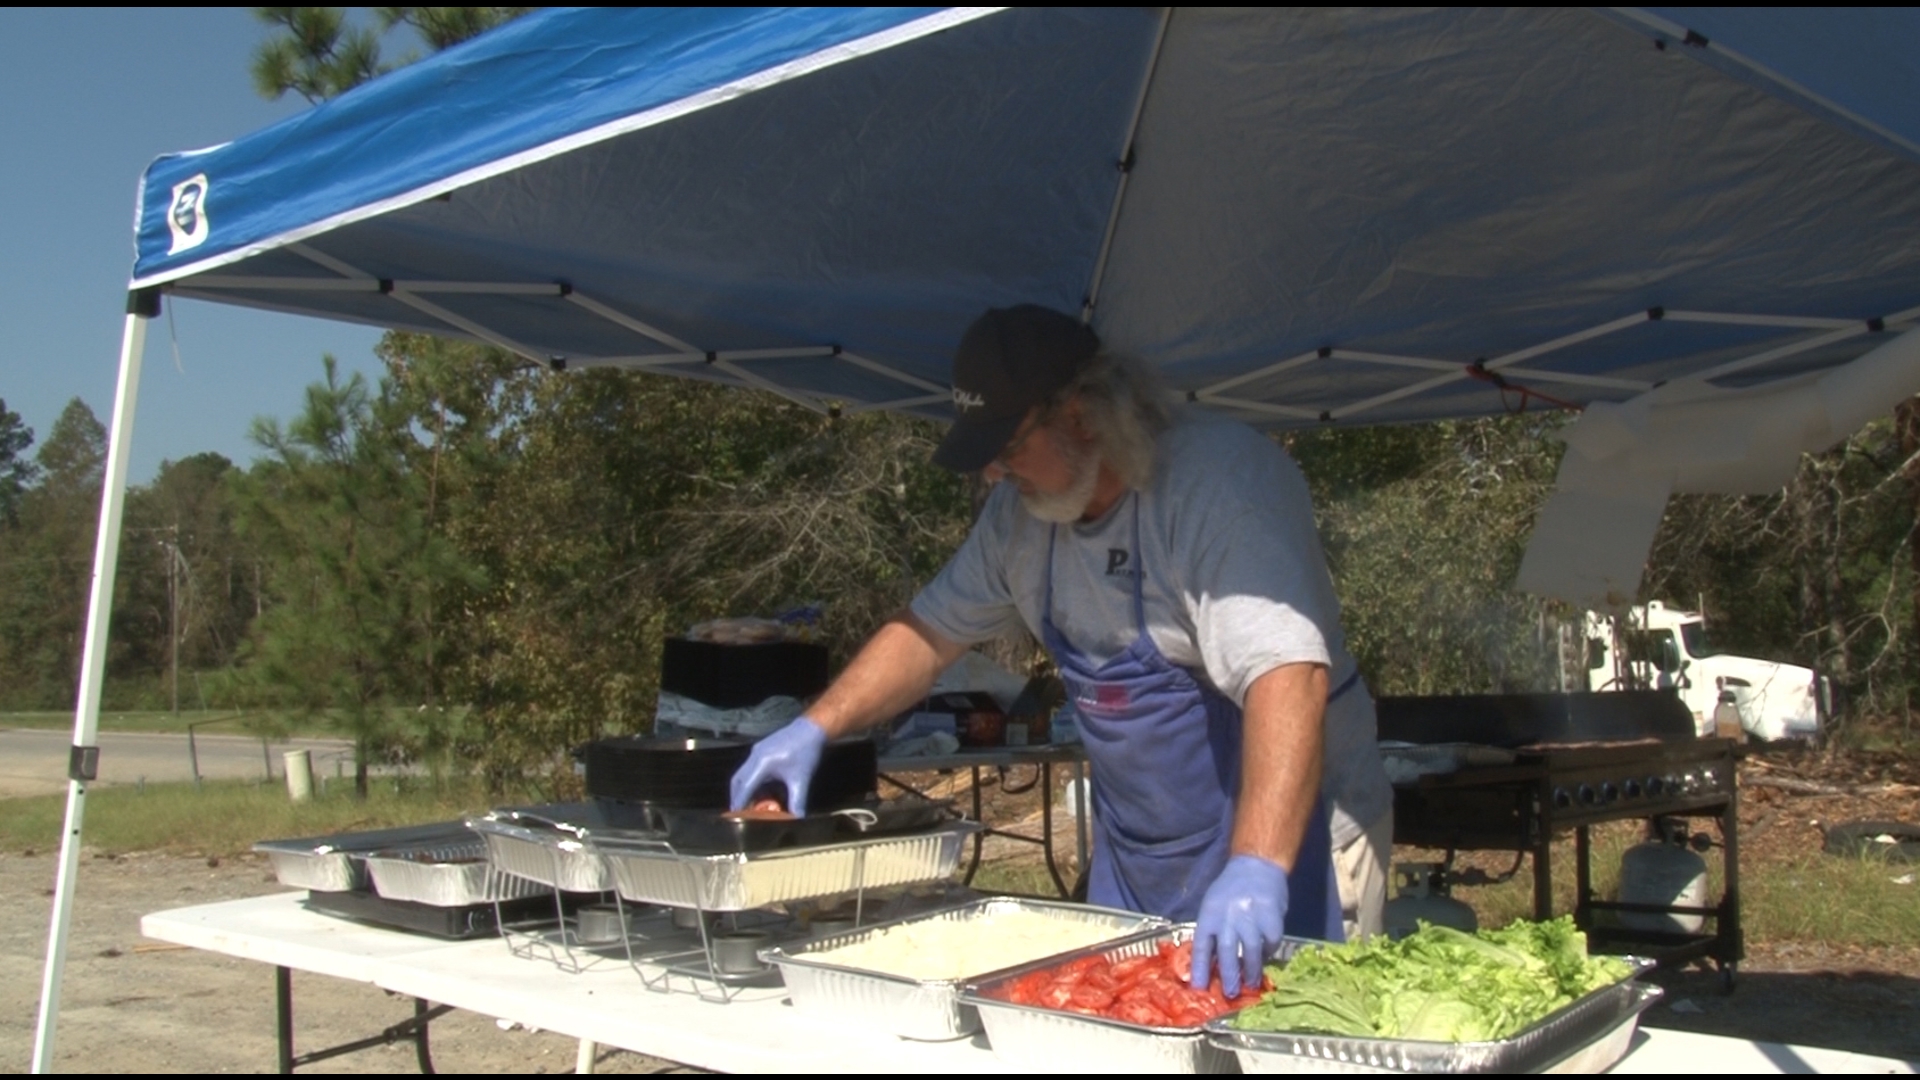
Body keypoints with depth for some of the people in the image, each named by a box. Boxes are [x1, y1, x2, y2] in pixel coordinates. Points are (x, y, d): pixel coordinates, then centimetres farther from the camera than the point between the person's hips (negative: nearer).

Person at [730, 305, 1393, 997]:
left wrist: (1258, 869, -45)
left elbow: (1287, 673, -34)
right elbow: (934, 628, 12)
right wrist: (815, 728, 1)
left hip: (1284, 834, -6)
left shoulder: (1220, 479, -23)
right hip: (1133, 857, 7)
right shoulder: (1026, 506, 1)